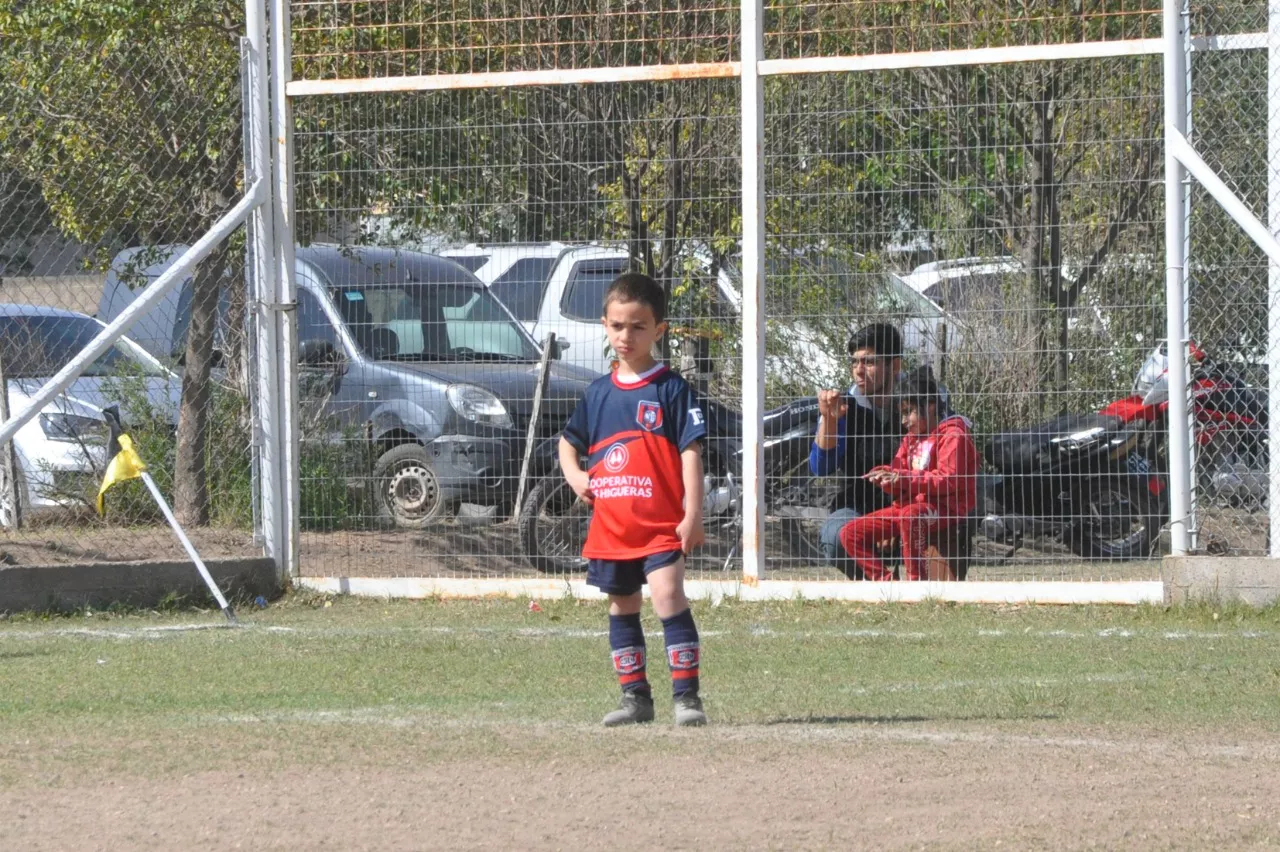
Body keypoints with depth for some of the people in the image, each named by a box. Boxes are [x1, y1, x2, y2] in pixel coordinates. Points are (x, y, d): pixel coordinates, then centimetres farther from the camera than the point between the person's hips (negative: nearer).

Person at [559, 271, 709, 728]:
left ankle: (687, 696, -17)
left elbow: (690, 451, -7)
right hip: (610, 524, 6)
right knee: (622, 608, 12)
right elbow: (569, 442, 24)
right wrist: (574, 475, 3)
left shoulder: (671, 390, -4)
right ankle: (635, 696, 22)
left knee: (667, 594, -19)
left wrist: (693, 513, -14)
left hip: (662, 523, -6)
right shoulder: (598, 393, 11)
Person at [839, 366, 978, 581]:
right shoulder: (911, 439, 21)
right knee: (850, 534, -4)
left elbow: (949, 480, -19)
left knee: (910, 514, -44)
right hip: (909, 505, 9)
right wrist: (887, 476, -7)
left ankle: (915, 582, -36)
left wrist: (904, 479, -25)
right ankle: (886, 582, -12)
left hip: (945, 508, -9)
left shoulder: (952, 436, -7)